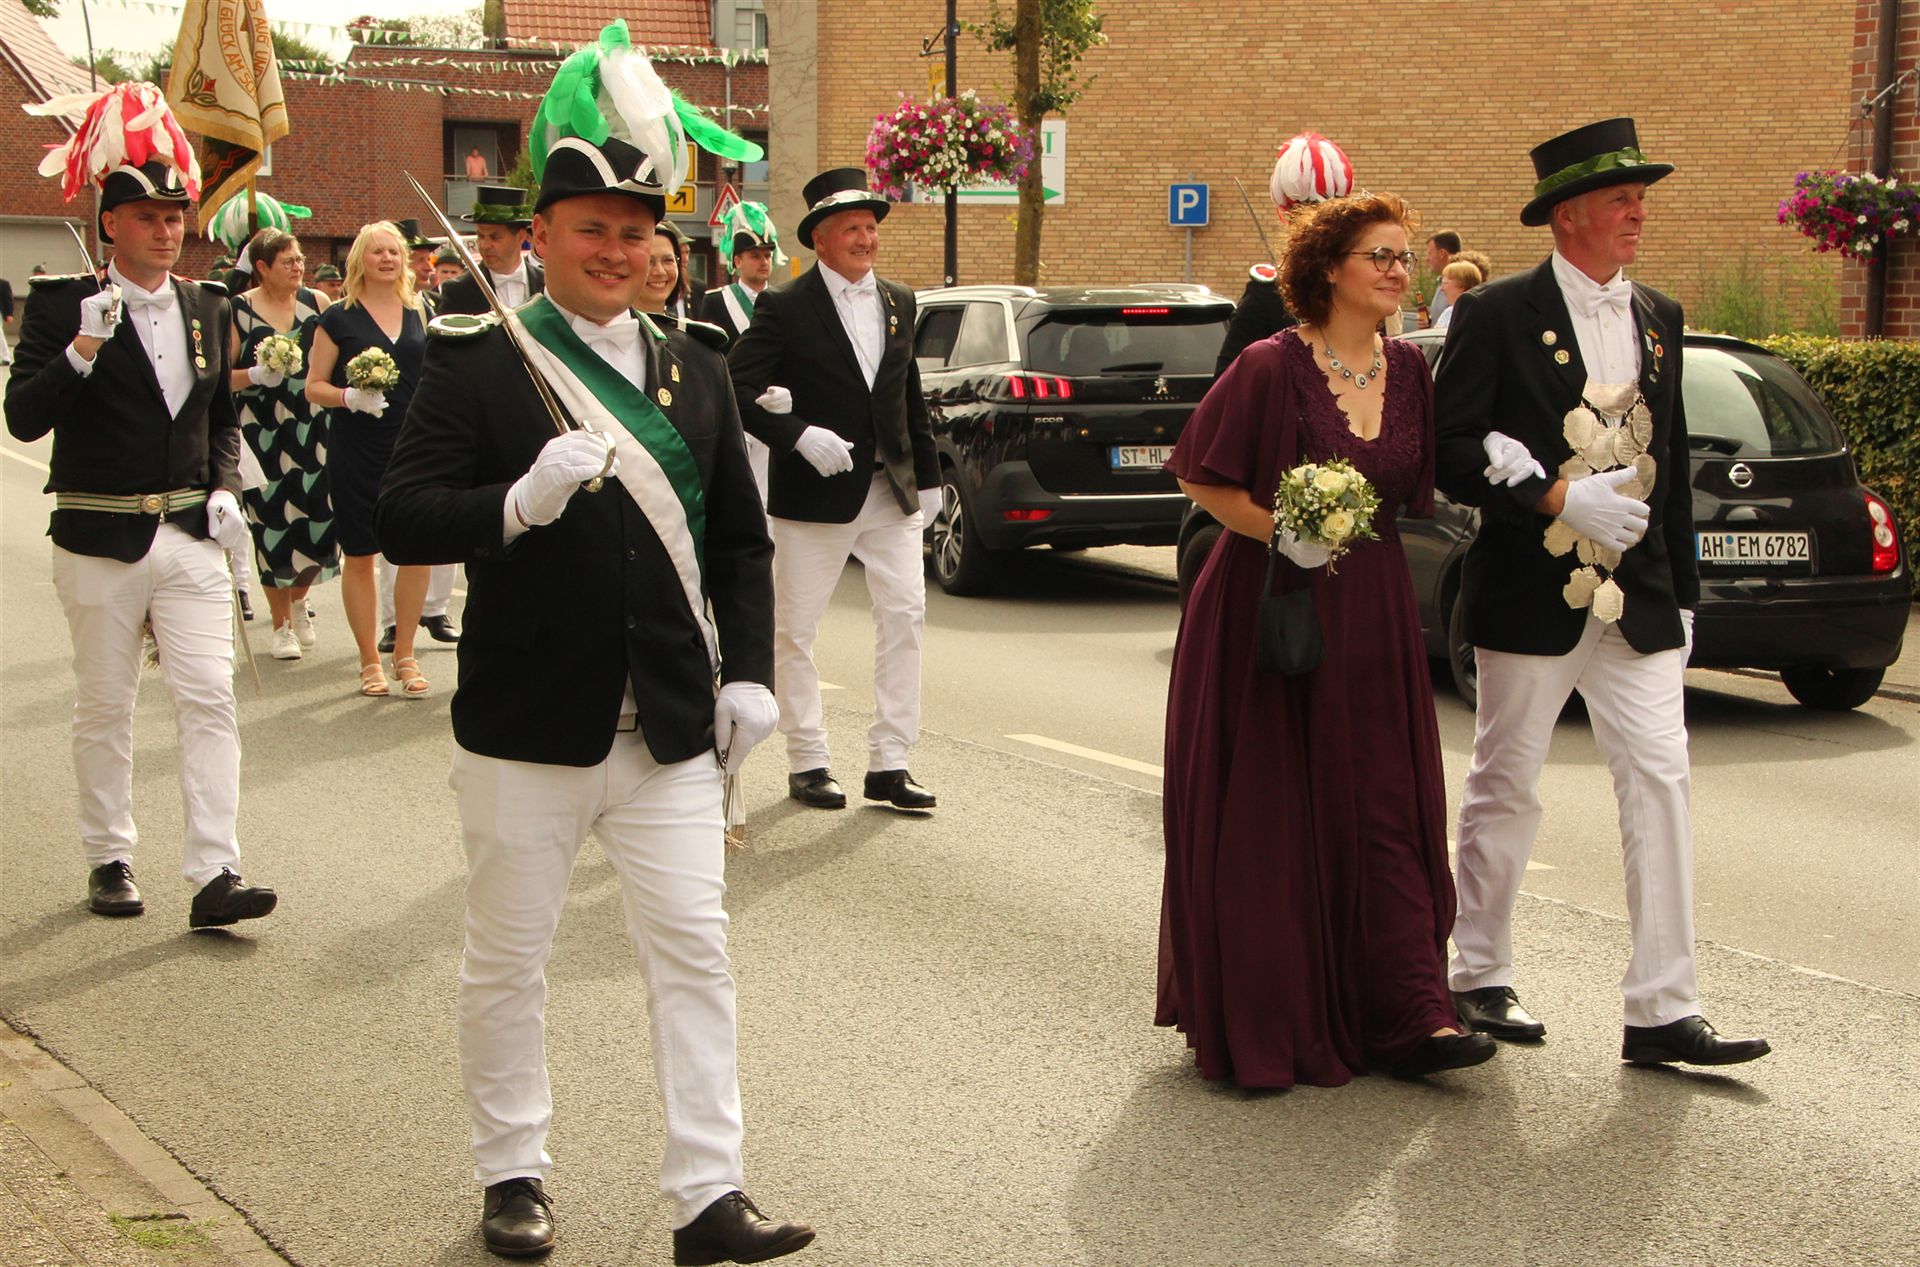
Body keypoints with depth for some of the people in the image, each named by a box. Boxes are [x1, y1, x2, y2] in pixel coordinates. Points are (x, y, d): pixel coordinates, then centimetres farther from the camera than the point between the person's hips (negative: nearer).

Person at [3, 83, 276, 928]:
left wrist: (224, 490, 4)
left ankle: (214, 876, -5)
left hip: (191, 535, 3)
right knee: (104, 707, 8)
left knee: (210, 699, -5)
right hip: (99, 538, -3)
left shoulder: (207, 309, 9)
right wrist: (82, 349, -26)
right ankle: (109, 860, 22)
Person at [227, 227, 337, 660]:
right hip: (263, 433, -2)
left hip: (312, 428, 2)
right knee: (273, 524, 1)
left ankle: (298, 599, 28)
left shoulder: (317, 303, 5)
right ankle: (281, 625, 16)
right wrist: (256, 375, -19)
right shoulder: (238, 311, -3)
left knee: (320, 518, -2)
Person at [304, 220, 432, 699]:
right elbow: (313, 387, 1)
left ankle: (405, 655, 13)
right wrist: (351, 397, -18)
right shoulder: (338, 318, 0)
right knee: (359, 555, 3)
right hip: (357, 450, -3)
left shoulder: (419, 314, 10)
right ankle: (370, 660, 14)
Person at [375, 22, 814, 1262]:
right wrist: (518, 503, -28)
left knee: (694, 950, 2)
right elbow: (405, 519, -12)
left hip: (673, 724, 3)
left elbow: (741, 538, 13)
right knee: (508, 959, 9)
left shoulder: (694, 370, 9)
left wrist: (750, 672, 3)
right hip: (527, 726, -3)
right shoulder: (476, 363, -4)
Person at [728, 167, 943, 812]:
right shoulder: (785, 307, -7)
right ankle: (807, 763, 15)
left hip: (892, 490, 5)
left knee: (905, 615, 0)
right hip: (815, 493, -4)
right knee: (795, 629, 3)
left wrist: (927, 475, 14)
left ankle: (889, 763, 7)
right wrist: (799, 436, -23)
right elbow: (738, 390, -13)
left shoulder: (898, 303, 10)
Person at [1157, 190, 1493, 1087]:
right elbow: (1203, 478, -7)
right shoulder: (1272, 368, -9)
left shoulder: (1408, 371, 7)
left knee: (1386, 807, 1)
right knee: (1267, 818, 1)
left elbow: (1412, 491, 14)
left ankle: (1411, 1017, 1)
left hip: (1373, 611, 5)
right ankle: (1260, 1022, 13)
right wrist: (1284, 533, -18)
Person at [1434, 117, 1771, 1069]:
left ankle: (1662, 1011, 1)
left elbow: (1671, 463, 15)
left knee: (1660, 782, -2)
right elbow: (1452, 452, -10)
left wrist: (1680, 590, 13)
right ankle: (1480, 979, 24)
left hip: (1637, 600, 5)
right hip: (1530, 596, -4)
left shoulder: (1658, 319, 11)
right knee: (1506, 790, 7)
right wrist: (1556, 498, -21)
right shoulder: (1499, 314, -6)